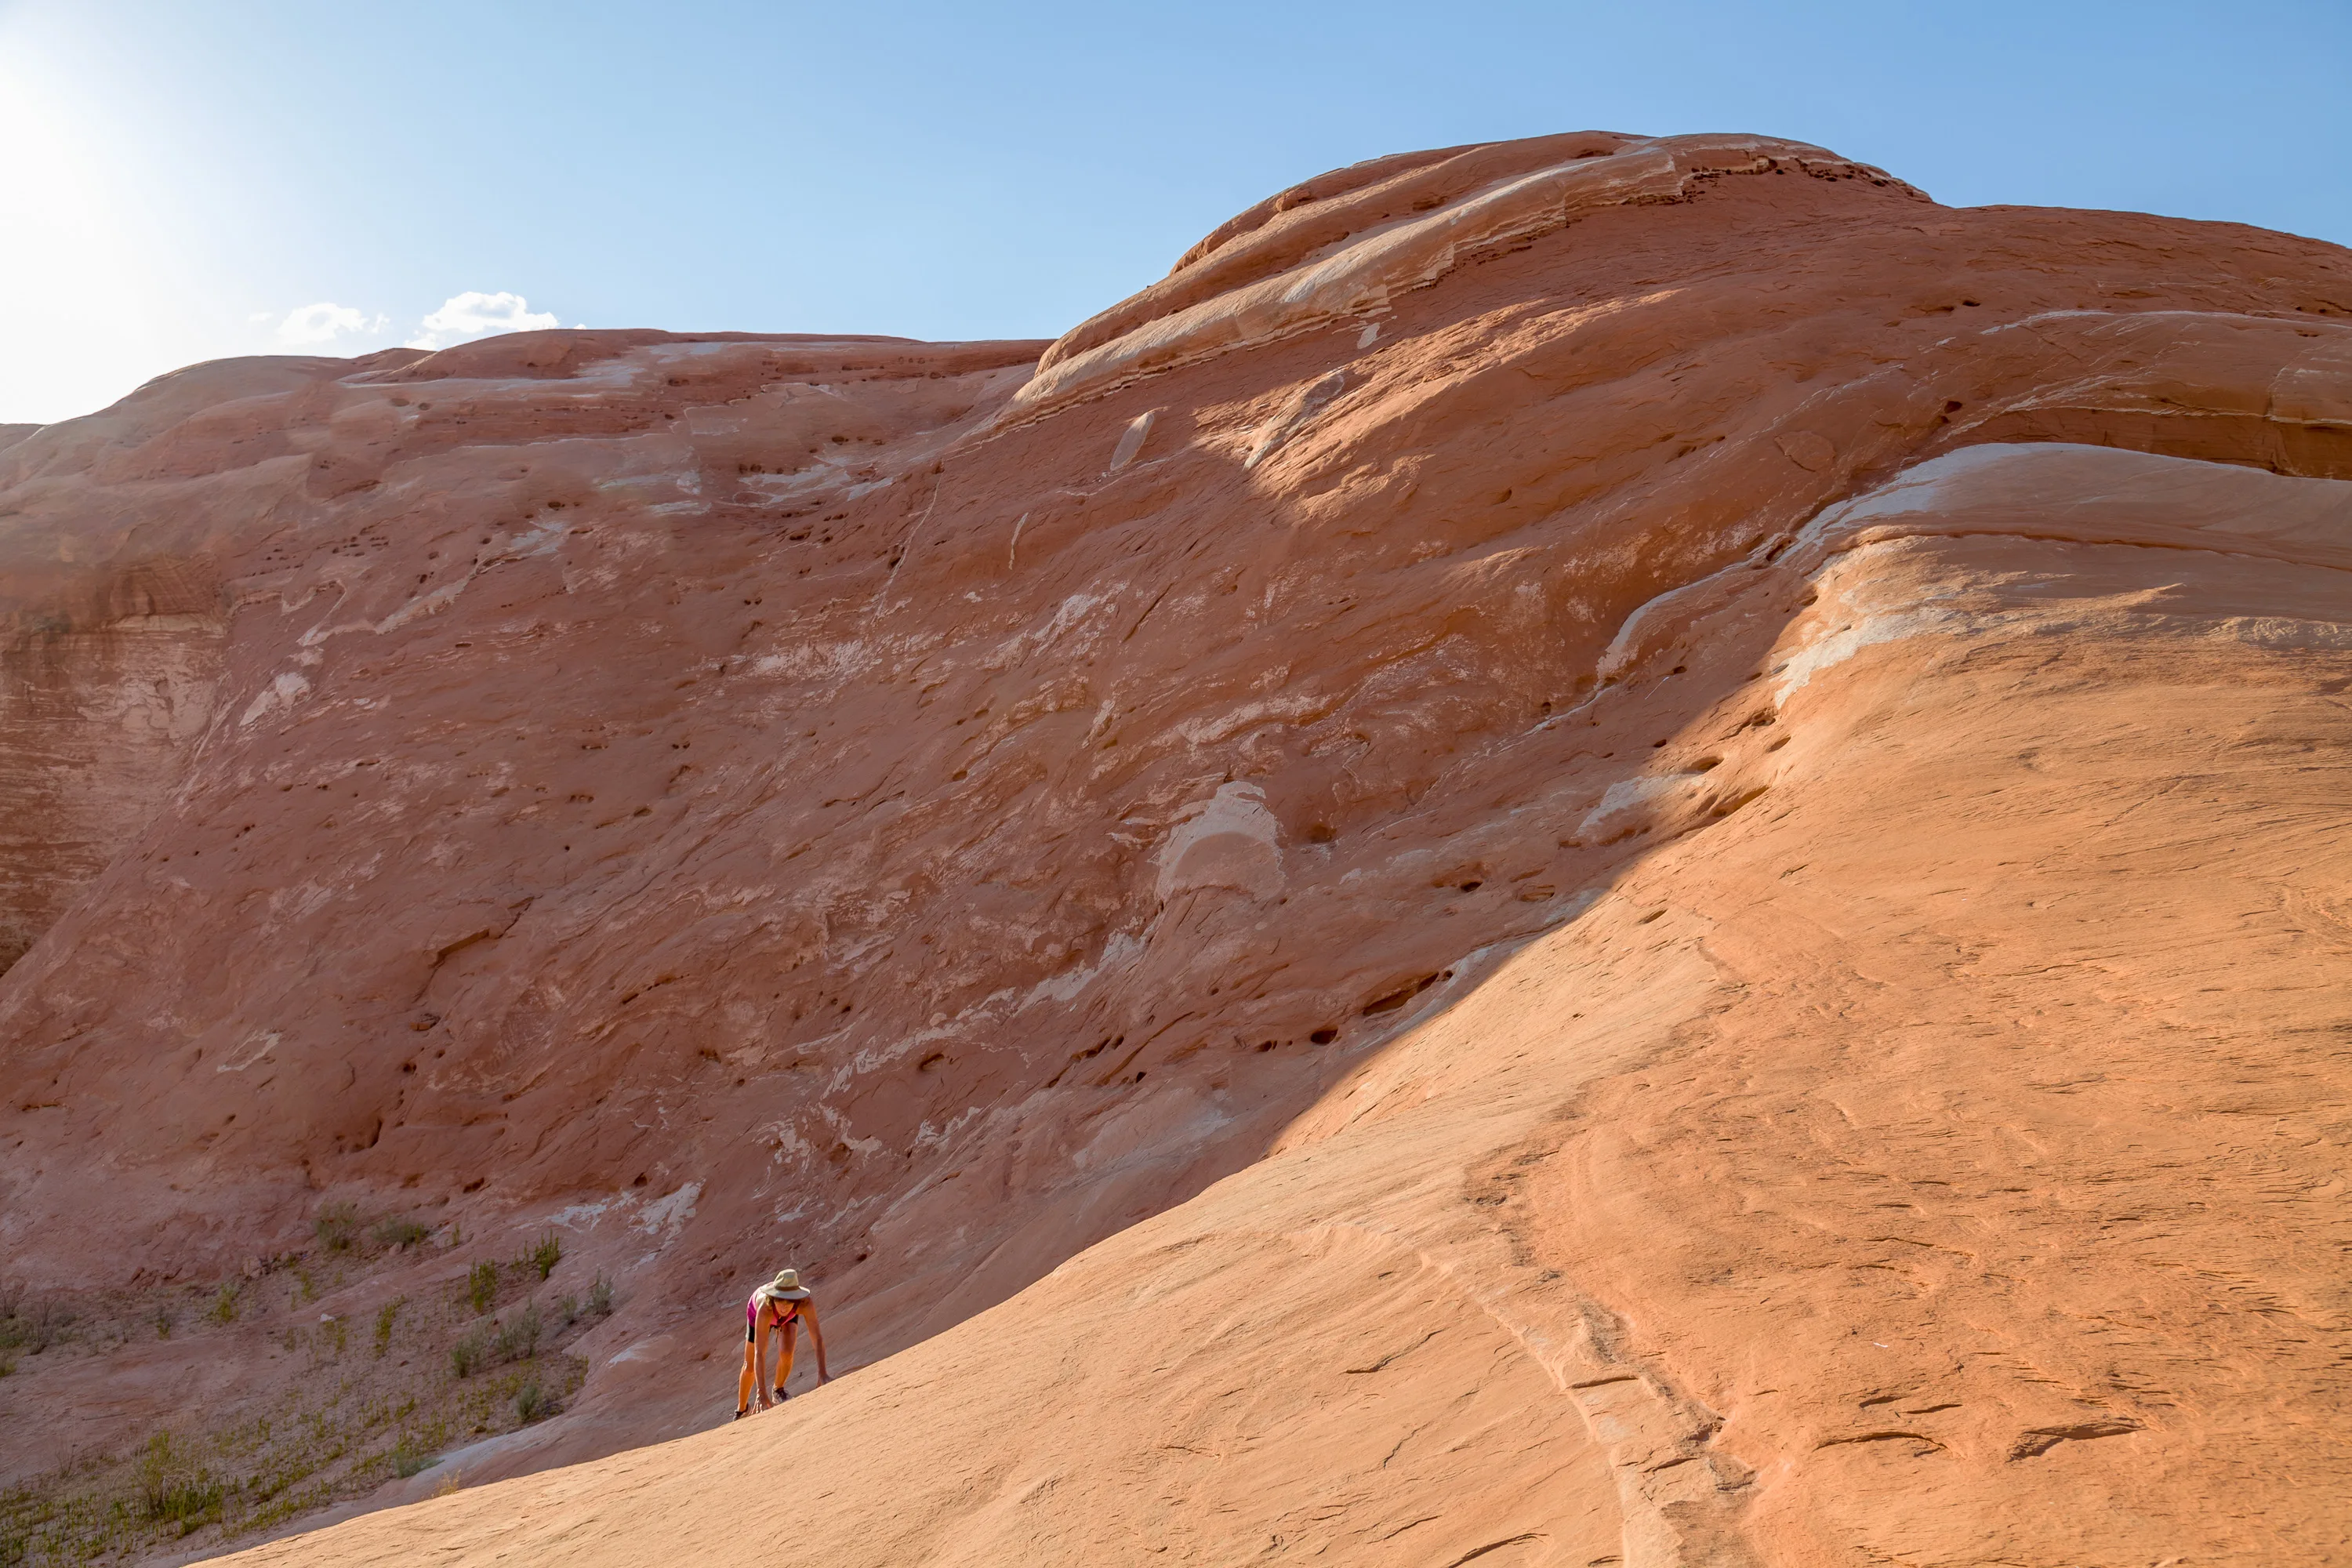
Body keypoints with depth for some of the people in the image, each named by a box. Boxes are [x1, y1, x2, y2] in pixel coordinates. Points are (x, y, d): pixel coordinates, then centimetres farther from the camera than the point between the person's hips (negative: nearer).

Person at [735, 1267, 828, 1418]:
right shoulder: (765, 1308, -48)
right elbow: (759, 1354, -50)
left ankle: (778, 1390, 10)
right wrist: (762, 1394, -54)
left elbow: (818, 1339, -45)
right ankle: (742, 1409, 35)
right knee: (750, 1366, 6)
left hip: (790, 1315, 1)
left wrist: (822, 1373, -58)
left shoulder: (806, 1304, -45)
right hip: (756, 1313, -1)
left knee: (787, 1353, -21)